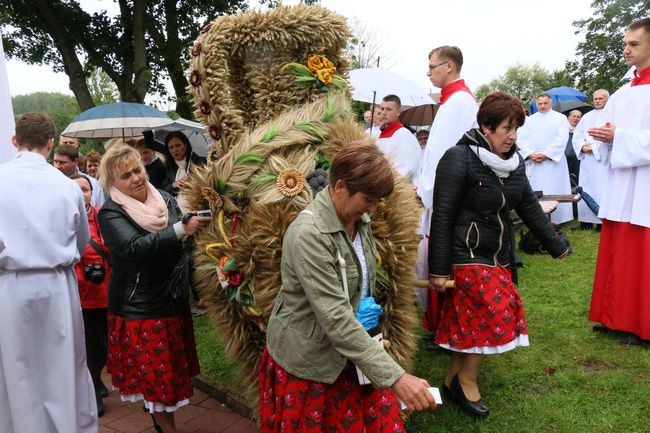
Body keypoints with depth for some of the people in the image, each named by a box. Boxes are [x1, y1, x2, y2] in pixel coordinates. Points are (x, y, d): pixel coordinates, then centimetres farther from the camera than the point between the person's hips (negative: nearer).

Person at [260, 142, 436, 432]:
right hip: (307, 358, -6)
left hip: (349, 349, 7)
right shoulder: (309, 234, -28)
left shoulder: (359, 220, -2)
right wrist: (396, 378, -34)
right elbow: (336, 319, -32)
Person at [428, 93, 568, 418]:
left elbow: (529, 206, 16)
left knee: (470, 318, 8)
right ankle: (467, 381, 9)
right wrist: (438, 269, -18)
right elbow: (442, 216, -17)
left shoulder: (513, 162, 7)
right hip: (465, 254, -7)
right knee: (496, 310, -11)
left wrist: (556, 245, 18)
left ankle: (453, 380, 24)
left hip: (498, 256, 7)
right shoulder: (459, 159, -15)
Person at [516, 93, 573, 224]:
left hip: (553, 161, -3)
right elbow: (521, 139, 6)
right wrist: (530, 154, -10)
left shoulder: (560, 118, 8)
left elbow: (562, 139, -4)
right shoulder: (529, 120, 16)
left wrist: (546, 155, -13)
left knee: (553, 192, -6)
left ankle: (554, 221, -3)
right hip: (532, 163, 3)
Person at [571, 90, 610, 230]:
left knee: (602, 190, -7)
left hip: (603, 159, -5)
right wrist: (582, 146, -6)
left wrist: (593, 147, -13)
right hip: (587, 160, 5)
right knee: (586, 189, 3)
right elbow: (576, 136, 13)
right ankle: (587, 220, 9)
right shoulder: (587, 116, 18)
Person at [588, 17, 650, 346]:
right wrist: (605, 139, -2)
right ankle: (617, 316, 20)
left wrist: (620, 137, -17)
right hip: (619, 187, 7)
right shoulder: (620, 96, 15)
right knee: (617, 256, 10)